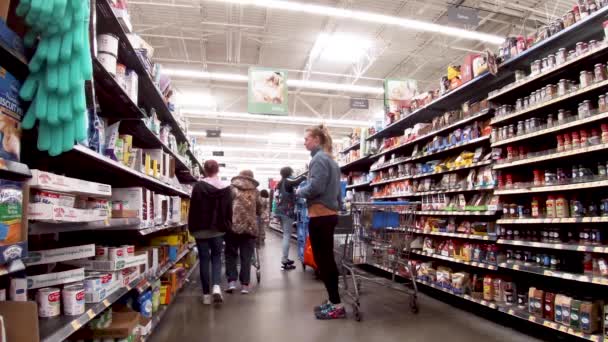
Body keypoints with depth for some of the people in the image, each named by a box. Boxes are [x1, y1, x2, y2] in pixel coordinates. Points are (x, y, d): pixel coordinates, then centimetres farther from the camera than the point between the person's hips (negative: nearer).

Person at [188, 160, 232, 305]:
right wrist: (227, 227, 12)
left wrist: (192, 228, 3)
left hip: (201, 228, -2)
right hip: (218, 228, 2)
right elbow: (229, 209, 4)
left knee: (204, 259, 7)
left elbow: (193, 209, -5)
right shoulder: (226, 187, 1)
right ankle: (216, 286, -6)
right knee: (216, 257, 14)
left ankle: (206, 294, 10)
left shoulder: (198, 186, -7)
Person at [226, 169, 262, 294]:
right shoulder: (255, 192, 13)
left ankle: (232, 281, 3)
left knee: (231, 255, 10)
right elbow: (259, 210, 16)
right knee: (246, 257, 6)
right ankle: (245, 285, 6)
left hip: (233, 226, -1)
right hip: (250, 227, 2)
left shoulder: (232, 188, 6)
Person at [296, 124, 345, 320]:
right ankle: (333, 302, 22)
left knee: (322, 260, -4)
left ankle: (336, 305, 2)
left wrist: (299, 191, -5)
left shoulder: (319, 158, -11)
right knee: (327, 259, 14)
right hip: (330, 214, 10)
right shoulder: (330, 159, 19)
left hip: (320, 216, -10)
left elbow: (315, 187, -22)